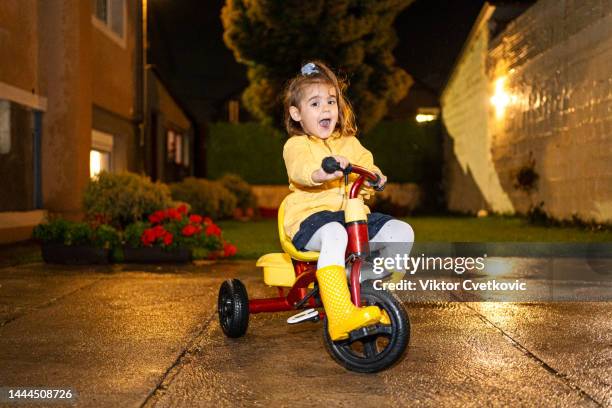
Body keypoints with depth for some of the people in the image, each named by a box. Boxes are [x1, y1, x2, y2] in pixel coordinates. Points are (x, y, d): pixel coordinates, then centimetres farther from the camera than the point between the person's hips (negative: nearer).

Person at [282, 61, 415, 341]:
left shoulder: (350, 143, 23)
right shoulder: (297, 144, 3)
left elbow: (367, 166, 16)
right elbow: (299, 169, -19)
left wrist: (373, 177, -11)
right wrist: (321, 171, -43)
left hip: (354, 214, 6)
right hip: (311, 216, -6)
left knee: (402, 232, -14)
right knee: (334, 234, -41)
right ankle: (340, 315, -45)